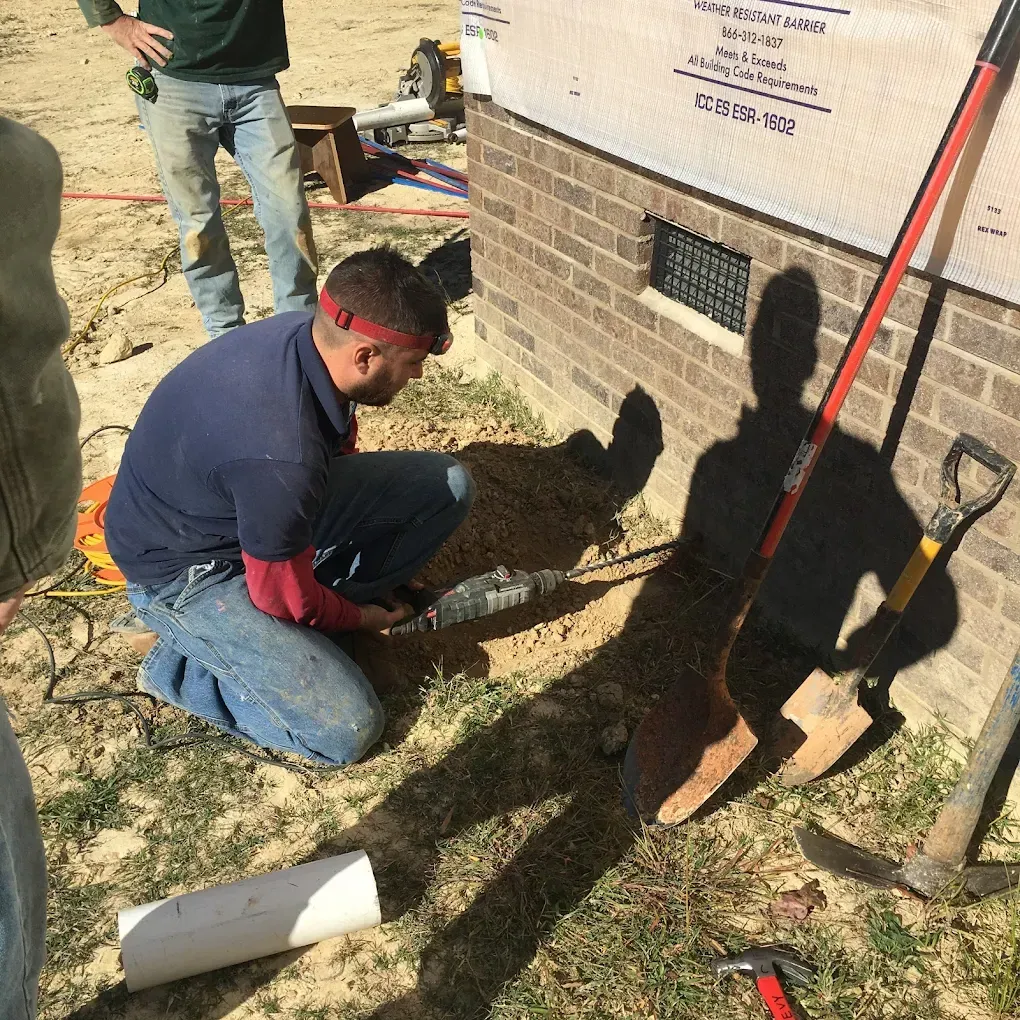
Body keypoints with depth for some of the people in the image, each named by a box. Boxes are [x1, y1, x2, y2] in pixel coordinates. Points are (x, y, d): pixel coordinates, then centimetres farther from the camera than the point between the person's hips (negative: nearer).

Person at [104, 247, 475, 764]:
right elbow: (286, 596, -23)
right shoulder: (279, 455, -40)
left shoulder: (309, 333, -15)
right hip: (190, 569, -8)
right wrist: (358, 617, -2)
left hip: (265, 505, 8)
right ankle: (177, 666, 3)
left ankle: (326, 611, 4)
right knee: (346, 730, -17)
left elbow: (339, 444, 8)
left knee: (447, 484, -6)